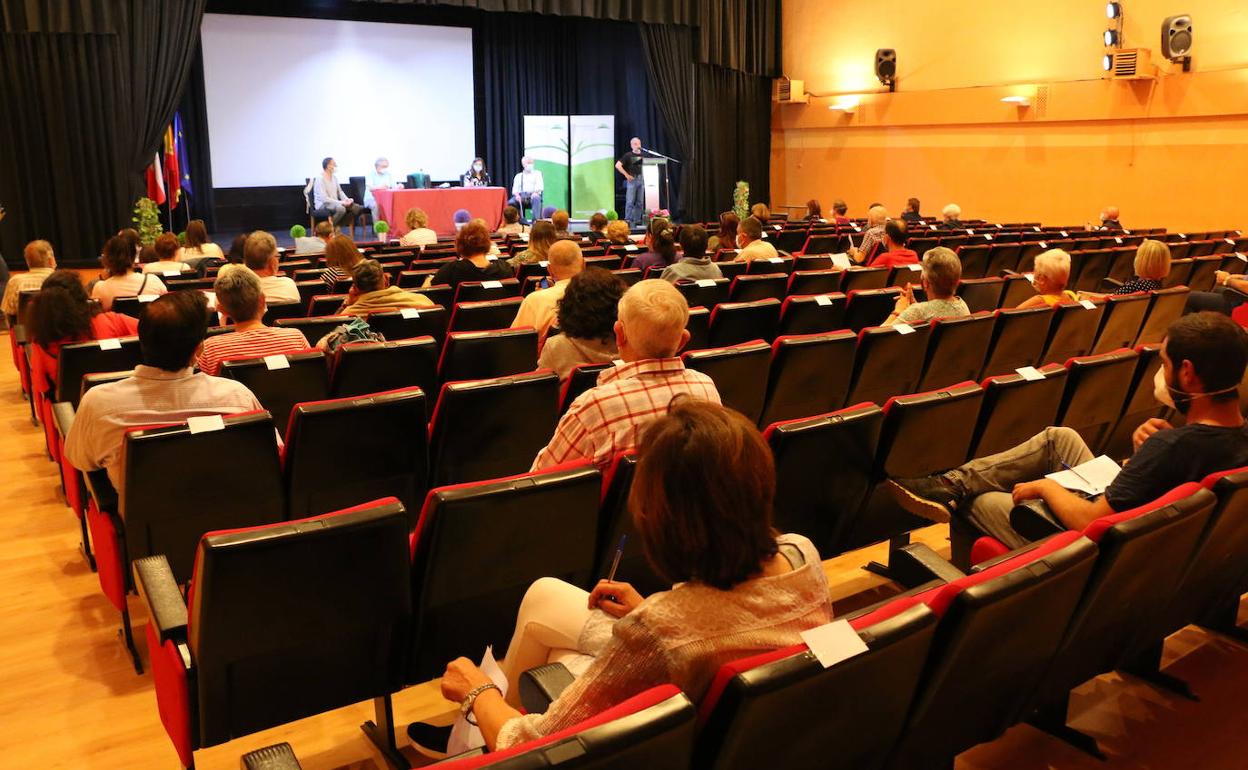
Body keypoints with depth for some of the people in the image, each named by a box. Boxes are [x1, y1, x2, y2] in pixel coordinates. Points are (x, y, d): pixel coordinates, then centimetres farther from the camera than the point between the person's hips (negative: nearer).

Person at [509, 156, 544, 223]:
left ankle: (535, 220, -40)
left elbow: (540, 186, 2)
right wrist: (517, 195, -14)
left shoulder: (537, 173, 18)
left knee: (536, 198, -39)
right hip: (521, 196, 2)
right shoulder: (518, 176, 22)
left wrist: (536, 192, -22)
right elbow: (515, 189, 11)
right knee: (511, 202, -30)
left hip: (533, 195, -2)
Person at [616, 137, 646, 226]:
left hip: (641, 179, 5)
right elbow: (617, 165, -7)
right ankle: (628, 220, -6)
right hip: (632, 180, -5)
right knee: (630, 201, -8)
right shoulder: (628, 155, -1)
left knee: (640, 202, 6)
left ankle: (637, 220, 12)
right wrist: (626, 175, -10)